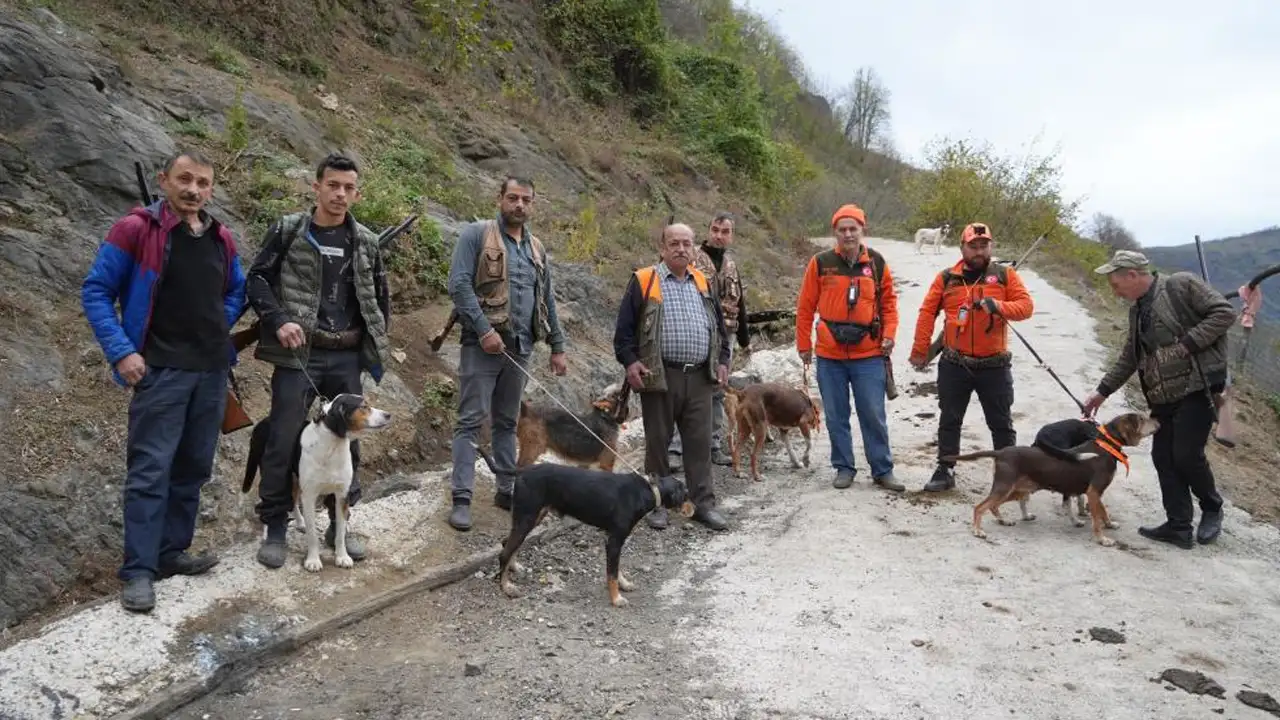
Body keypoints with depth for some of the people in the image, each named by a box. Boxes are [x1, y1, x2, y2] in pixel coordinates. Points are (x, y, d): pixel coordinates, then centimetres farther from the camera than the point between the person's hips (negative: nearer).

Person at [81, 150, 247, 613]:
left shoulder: (221, 239, 8)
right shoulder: (134, 230, -7)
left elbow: (236, 292, 23)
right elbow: (95, 291, -5)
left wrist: (217, 332, 8)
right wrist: (122, 351, -13)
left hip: (212, 370, 6)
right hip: (161, 370, -6)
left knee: (193, 467, 11)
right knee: (151, 469, -7)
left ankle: (172, 551, 23)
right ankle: (139, 571, 0)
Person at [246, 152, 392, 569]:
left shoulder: (366, 243, 8)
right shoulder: (287, 231, -1)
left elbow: (379, 296, 17)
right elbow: (258, 279, -1)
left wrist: (376, 344, 11)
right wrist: (279, 320, -16)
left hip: (347, 358, 3)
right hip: (298, 354, -3)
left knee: (348, 440, 9)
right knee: (283, 442, 0)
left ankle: (340, 525, 24)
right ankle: (275, 528, 15)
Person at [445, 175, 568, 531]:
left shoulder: (536, 247, 15)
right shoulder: (476, 234, -3)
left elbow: (547, 300, 19)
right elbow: (459, 284, -12)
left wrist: (557, 346, 16)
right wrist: (484, 329, -19)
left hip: (520, 347, 6)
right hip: (482, 344, -6)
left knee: (507, 422, 14)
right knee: (471, 420, -5)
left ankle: (506, 489, 23)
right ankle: (462, 498, -3)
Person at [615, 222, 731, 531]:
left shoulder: (703, 282, 15)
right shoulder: (644, 281, 0)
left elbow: (719, 325, 21)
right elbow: (625, 326, -1)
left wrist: (722, 360, 12)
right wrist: (629, 360, -11)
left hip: (700, 377, 4)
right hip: (659, 377, -4)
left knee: (700, 442, 6)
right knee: (657, 442, 6)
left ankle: (703, 503, 16)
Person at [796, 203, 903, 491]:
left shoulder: (877, 262, 2)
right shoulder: (820, 263, -2)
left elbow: (888, 301, 11)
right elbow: (805, 307, 3)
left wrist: (888, 334, -3)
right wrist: (804, 345, 3)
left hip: (869, 353, 0)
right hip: (829, 355, 0)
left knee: (874, 415, 5)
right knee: (836, 416, 9)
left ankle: (882, 470, 17)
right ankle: (844, 468, 23)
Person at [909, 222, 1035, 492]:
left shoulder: (1005, 275, 1)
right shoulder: (946, 278, 3)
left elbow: (1026, 305, -5)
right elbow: (927, 312, 3)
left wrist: (999, 306, -24)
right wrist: (920, 351, 1)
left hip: (994, 366, -1)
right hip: (954, 365, 1)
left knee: (1001, 423, 9)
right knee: (949, 420, 10)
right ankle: (945, 471, 21)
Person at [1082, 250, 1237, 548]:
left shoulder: (1182, 285, -6)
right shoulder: (1137, 310, 17)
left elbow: (1225, 312, -12)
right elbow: (1129, 358, 22)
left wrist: (1188, 344, -18)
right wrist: (1102, 391, 19)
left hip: (1196, 387, -8)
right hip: (1163, 396, 8)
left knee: (1187, 455, -8)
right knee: (1164, 457, 4)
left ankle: (1212, 509, 19)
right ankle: (1178, 526, 12)